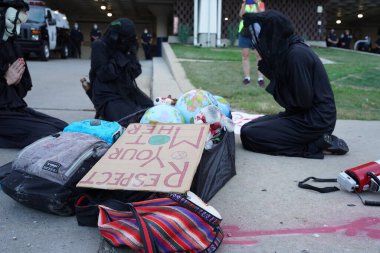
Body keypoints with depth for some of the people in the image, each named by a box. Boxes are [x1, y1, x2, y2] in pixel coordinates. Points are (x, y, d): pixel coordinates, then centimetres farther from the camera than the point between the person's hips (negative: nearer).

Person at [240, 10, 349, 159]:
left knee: (249, 135, -13)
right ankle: (317, 140, 7)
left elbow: (304, 100, -20)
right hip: (303, 115, 9)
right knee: (247, 128, 8)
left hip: (314, 120, -9)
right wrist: (266, 67, 1)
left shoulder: (296, 54, -21)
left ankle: (317, 145, -8)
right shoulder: (285, 50, 7)